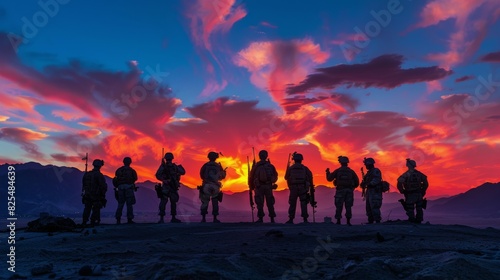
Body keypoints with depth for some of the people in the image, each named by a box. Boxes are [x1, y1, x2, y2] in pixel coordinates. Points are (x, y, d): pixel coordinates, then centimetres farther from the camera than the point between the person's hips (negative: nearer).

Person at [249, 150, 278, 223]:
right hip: (268, 187, 2)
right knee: (270, 203, 8)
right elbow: (275, 176, 9)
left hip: (259, 187, -2)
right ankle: (272, 219, 8)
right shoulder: (270, 166, 3)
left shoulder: (255, 166, -3)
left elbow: (251, 177, -1)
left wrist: (252, 187, 11)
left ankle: (260, 218, 0)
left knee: (260, 203, 2)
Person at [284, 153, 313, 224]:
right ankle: (305, 219, 0)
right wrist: (311, 185, 7)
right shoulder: (305, 168, 3)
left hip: (293, 188, 0)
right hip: (303, 188, 0)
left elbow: (286, 177, 8)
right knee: (303, 203, 4)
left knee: (292, 204, 5)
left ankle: (291, 219, 4)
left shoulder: (290, 168, 2)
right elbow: (310, 177, -4)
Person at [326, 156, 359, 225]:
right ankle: (348, 221, 2)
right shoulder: (351, 171, 7)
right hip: (349, 191, 2)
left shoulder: (337, 171, 0)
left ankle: (338, 221, -1)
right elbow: (357, 182, 7)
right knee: (348, 206, 5)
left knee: (339, 206, 2)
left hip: (340, 190, -2)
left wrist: (328, 172, 20)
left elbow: (329, 179, 1)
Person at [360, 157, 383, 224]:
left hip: (375, 192, -9)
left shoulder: (376, 171, -8)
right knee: (369, 207, 8)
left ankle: (377, 221, -11)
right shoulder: (369, 172, 20)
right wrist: (363, 183, -3)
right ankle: (370, 221, 12)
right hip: (369, 191, 9)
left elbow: (376, 180, -20)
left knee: (374, 207, -13)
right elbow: (365, 181, 20)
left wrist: (368, 183, -25)